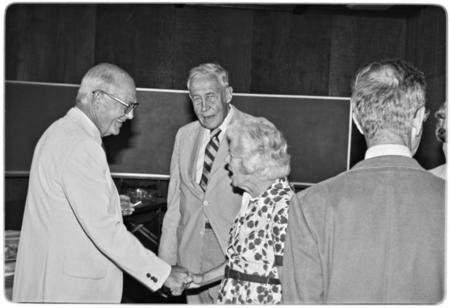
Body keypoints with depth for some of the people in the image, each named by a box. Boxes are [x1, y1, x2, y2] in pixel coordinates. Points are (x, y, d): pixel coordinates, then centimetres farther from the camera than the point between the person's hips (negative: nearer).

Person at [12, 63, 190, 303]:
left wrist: (110, 203, 7)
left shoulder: (62, 131, 10)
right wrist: (162, 273, -21)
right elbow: (104, 229, -25)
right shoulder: (81, 147, -22)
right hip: (69, 287, -10)